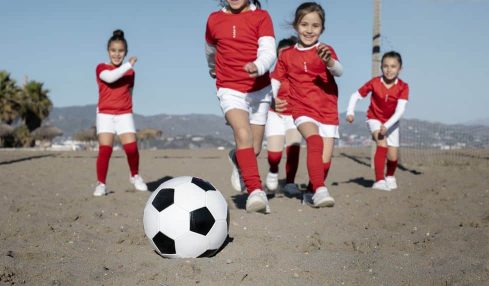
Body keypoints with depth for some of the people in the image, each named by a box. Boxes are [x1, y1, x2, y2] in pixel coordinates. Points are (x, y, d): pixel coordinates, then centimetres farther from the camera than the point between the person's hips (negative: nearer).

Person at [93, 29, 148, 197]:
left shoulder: (130, 72, 12)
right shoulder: (101, 68, 2)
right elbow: (110, 78, -21)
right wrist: (128, 65, -20)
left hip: (124, 114, 2)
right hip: (105, 114, -2)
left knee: (131, 147, -12)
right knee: (105, 149, -10)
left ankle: (135, 176, 12)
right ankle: (101, 184, 1)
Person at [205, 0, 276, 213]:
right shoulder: (214, 20, 3)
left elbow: (269, 52, -17)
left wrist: (258, 66, -38)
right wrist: (214, 71, 37)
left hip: (259, 90, 1)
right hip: (230, 90, -1)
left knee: (254, 149, 8)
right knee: (243, 134, -26)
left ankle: (237, 159, 43)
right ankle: (256, 191, -30)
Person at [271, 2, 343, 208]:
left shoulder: (325, 51, 1)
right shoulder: (287, 55, 5)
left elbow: (339, 71, -17)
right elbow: (276, 79, 13)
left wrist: (329, 61, -39)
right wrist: (273, 98, -7)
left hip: (328, 112, 1)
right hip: (302, 110, -1)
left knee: (325, 161, 0)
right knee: (314, 140, -31)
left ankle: (311, 193, 24)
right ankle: (320, 190, -36)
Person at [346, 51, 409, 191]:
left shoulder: (403, 87, -21)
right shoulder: (374, 82, -19)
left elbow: (400, 111, -28)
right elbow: (355, 96, -12)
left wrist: (386, 126, -39)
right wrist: (350, 112, -28)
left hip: (391, 122, 2)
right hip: (375, 119, -1)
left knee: (393, 156, 1)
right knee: (382, 145, -27)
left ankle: (390, 177, 34)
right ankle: (379, 181, -24)